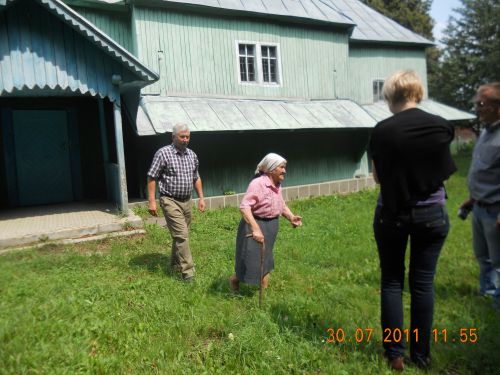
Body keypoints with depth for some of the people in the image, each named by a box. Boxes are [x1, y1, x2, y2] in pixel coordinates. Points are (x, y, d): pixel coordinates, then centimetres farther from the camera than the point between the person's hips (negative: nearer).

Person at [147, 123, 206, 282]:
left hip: (187, 201, 6)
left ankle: (175, 262, 35)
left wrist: (201, 198, 13)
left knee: (180, 234, 17)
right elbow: (152, 178, -9)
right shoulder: (163, 153, -10)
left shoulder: (192, 155, 8)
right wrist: (152, 201, -14)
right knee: (181, 235, -10)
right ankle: (188, 271, -3)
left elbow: (196, 178, 18)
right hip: (170, 201, -6)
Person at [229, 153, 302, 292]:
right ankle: (235, 280, 30)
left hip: (271, 226, 8)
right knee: (253, 261, 1)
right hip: (256, 225, -8)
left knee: (266, 261, 18)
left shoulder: (277, 185, 5)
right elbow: (244, 207, -31)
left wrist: (291, 217, 0)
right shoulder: (258, 183, -22)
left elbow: (281, 205, 19)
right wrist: (255, 229, -39)